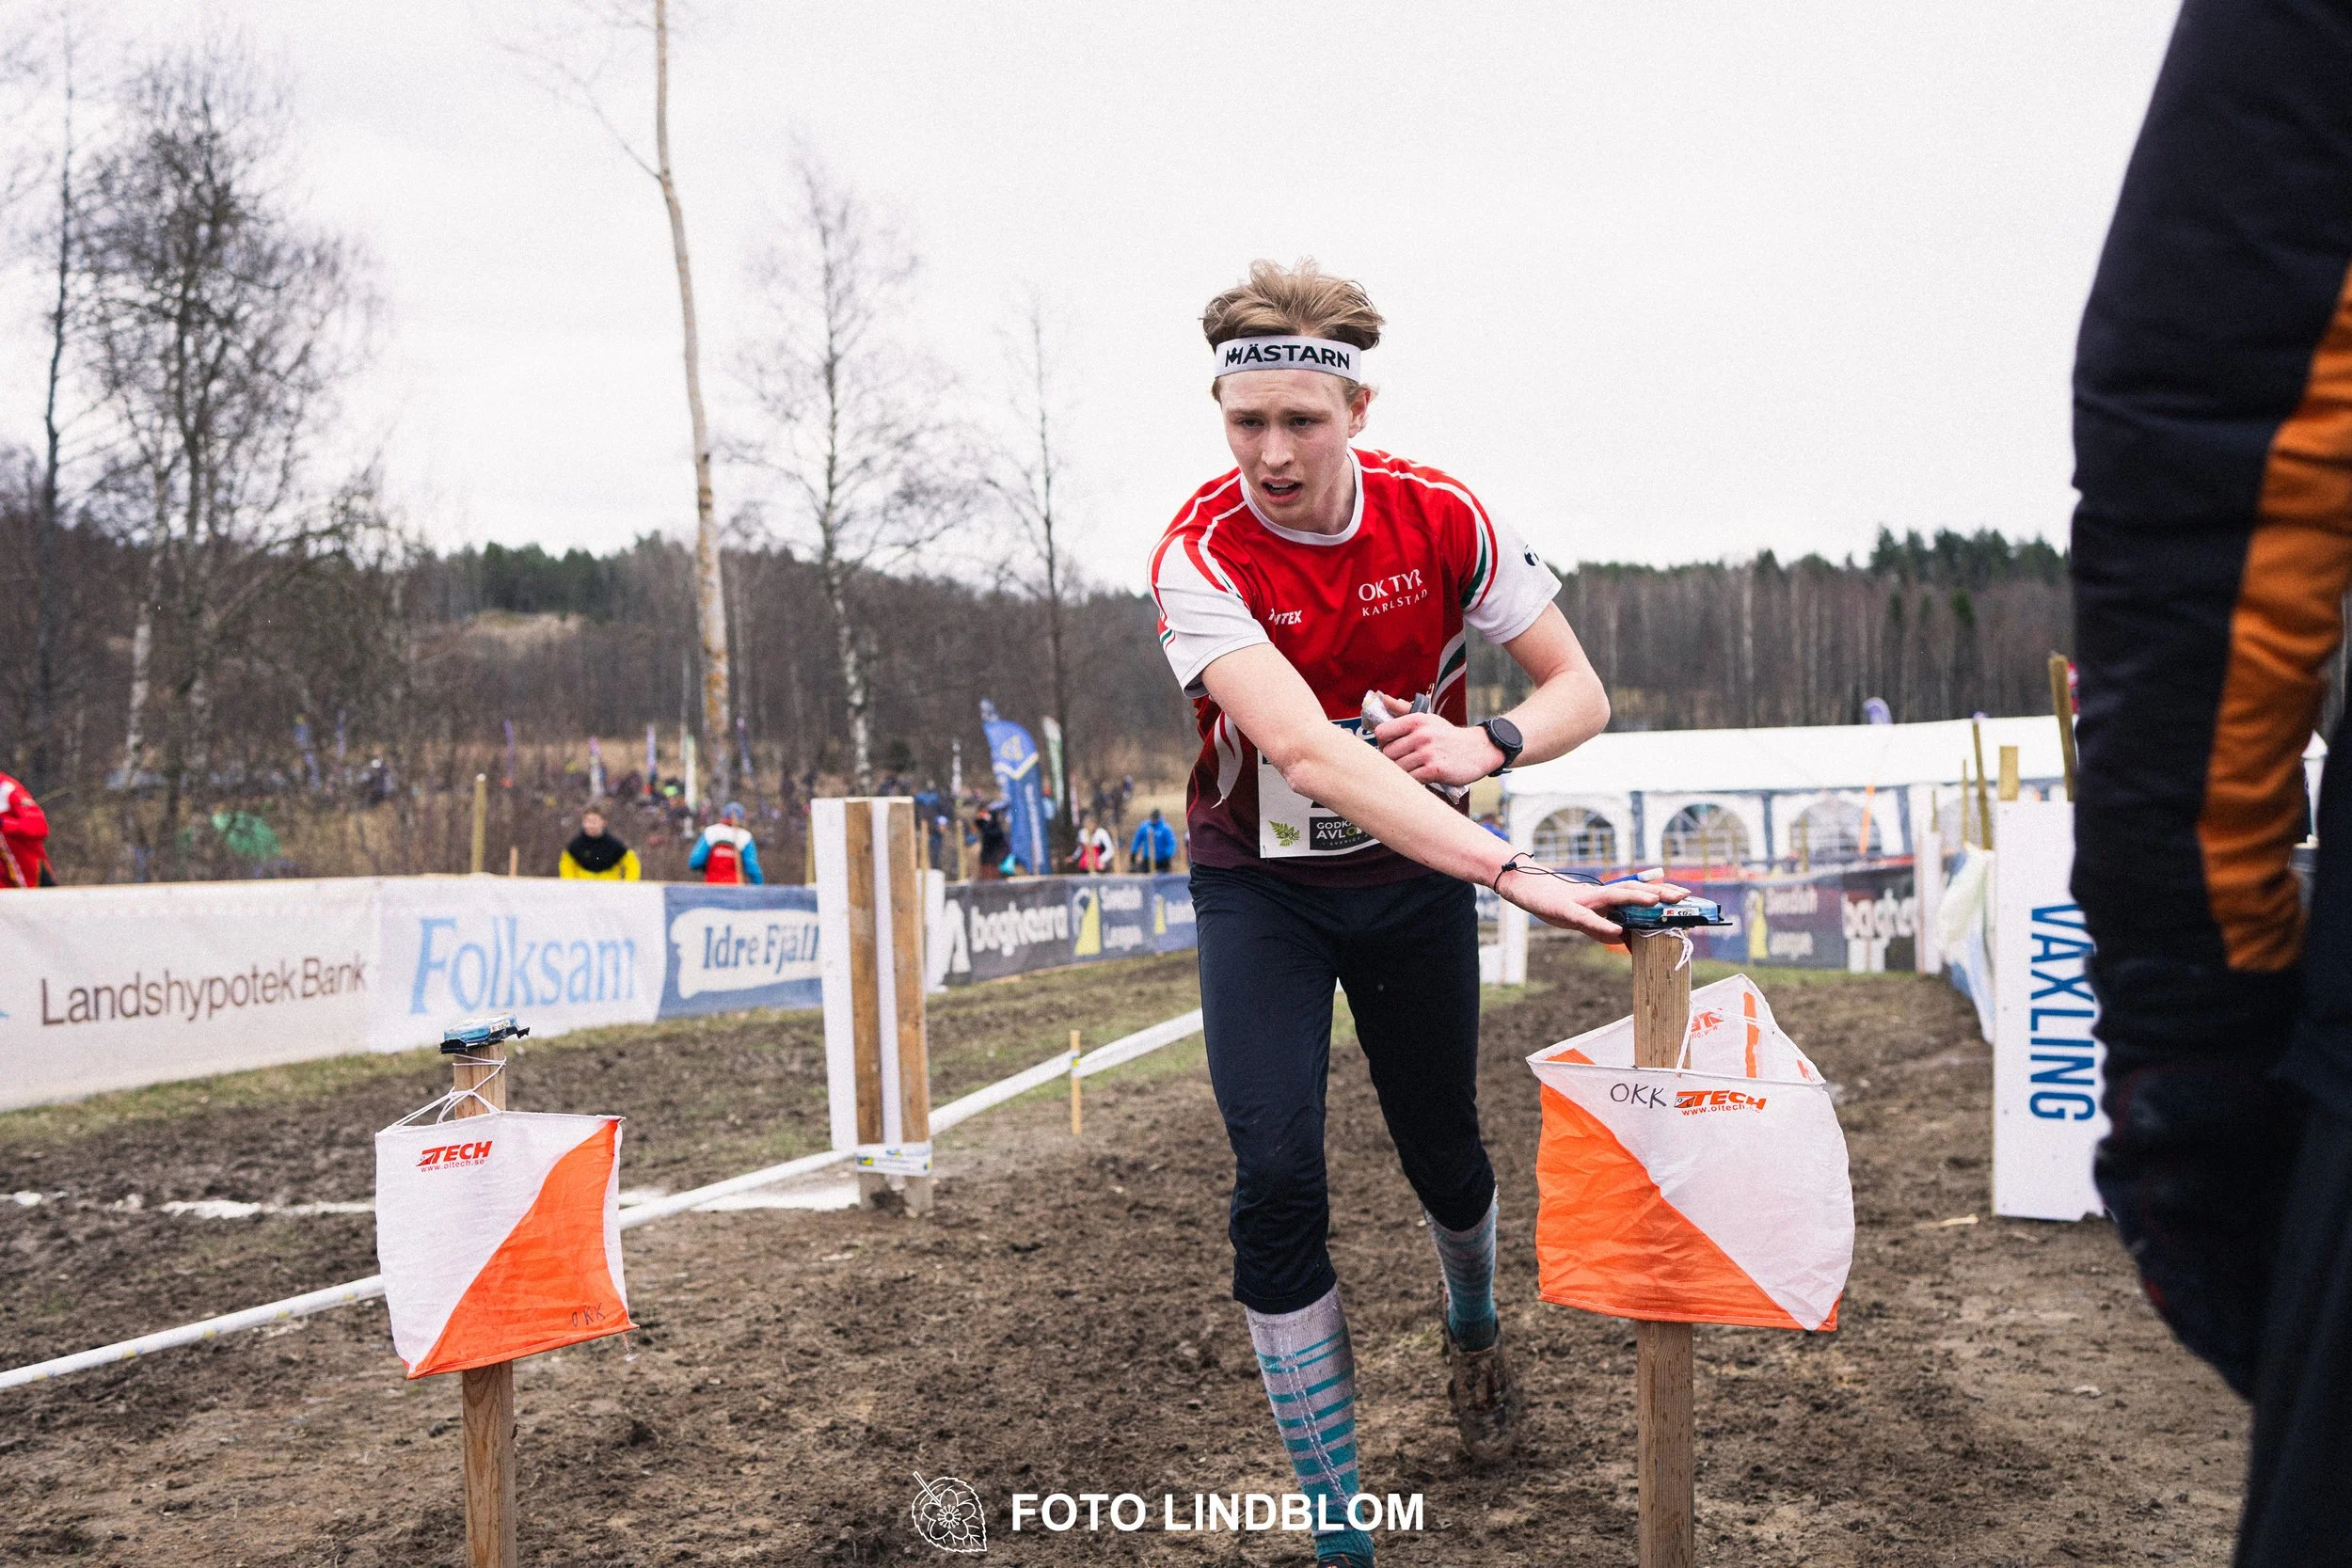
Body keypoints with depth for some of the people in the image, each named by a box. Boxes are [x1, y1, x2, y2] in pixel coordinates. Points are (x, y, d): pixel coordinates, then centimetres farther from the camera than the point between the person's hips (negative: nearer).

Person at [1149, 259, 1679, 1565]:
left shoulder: (1439, 517, -15)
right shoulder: (1200, 558, -25)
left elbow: (1578, 690, -8)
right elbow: (1303, 750, -39)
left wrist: (1483, 746, -31)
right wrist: (1512, 873, -47)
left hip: (1412, 872, 2)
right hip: (1260, 885, -2)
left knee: (1443, 1154, 11)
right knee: (1276, 1178, -14)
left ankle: (1472, 1334, 48)